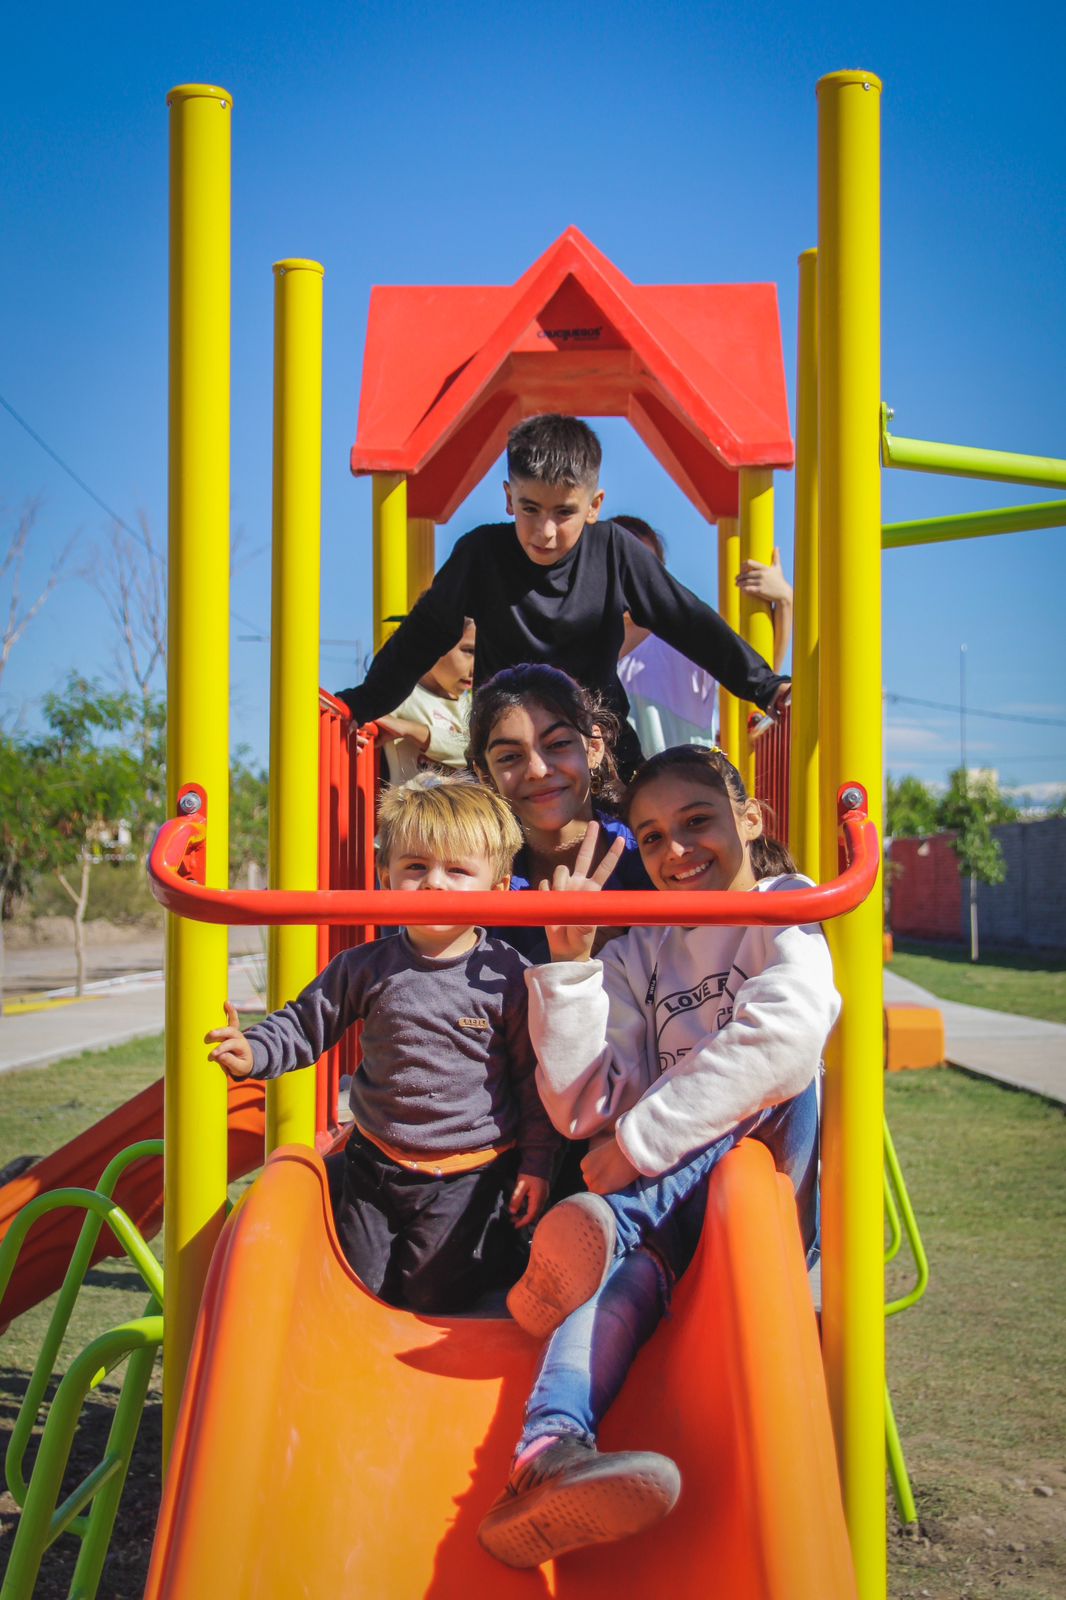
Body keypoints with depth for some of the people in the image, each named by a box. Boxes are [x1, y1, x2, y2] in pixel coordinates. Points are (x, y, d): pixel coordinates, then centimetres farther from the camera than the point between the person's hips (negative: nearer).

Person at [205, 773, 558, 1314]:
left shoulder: (507, 978, -10)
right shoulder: (365, 969, -4)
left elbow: (536, 1077, -3)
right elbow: (305, 1025, 5)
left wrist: (535, 1165, -3)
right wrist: (252, 1053, -15)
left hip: (468, 1176, -3)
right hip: (377, 1165, 3)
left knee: (433, 1299, -3)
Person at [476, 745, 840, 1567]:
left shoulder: (790, 916, 1)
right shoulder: (638, 957, 14)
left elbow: (783, 1041, -21)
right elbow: (587, 1112, 1)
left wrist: (642, 1142, -20)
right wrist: (570, 964, -7)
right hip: (669, 1203, 2)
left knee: (780, 1083, -31)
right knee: (633, 1262, -32)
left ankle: (612, 1227, -33)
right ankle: (548, 1453, -57)